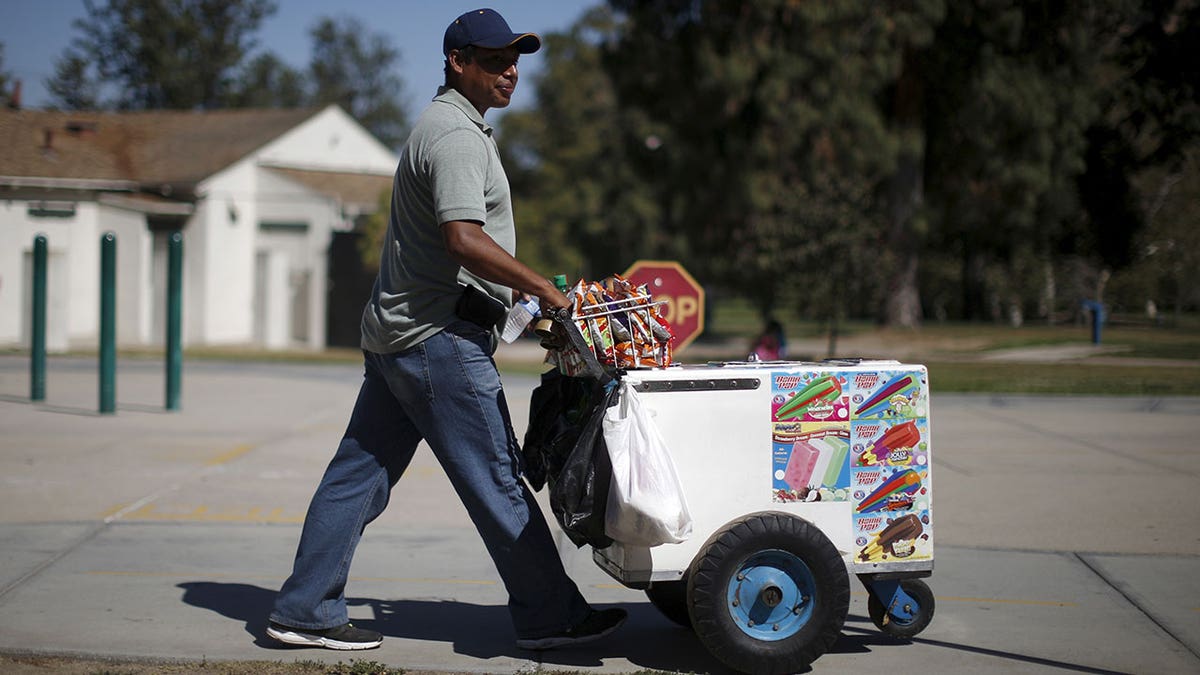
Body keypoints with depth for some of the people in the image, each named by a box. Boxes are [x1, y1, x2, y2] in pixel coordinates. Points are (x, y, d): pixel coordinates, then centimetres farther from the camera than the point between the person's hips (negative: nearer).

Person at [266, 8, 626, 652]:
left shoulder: (441, 126, 21)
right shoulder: (456, 135, -13)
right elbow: (464, 239, -25)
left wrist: (516, 292, 22)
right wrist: (543, 288, -21)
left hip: (395, 330, 11)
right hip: (440, 336, -11)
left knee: (359, 473, 10)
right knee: (497, 482, -3)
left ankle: (304, 611, 13)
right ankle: (550, 617, 5)